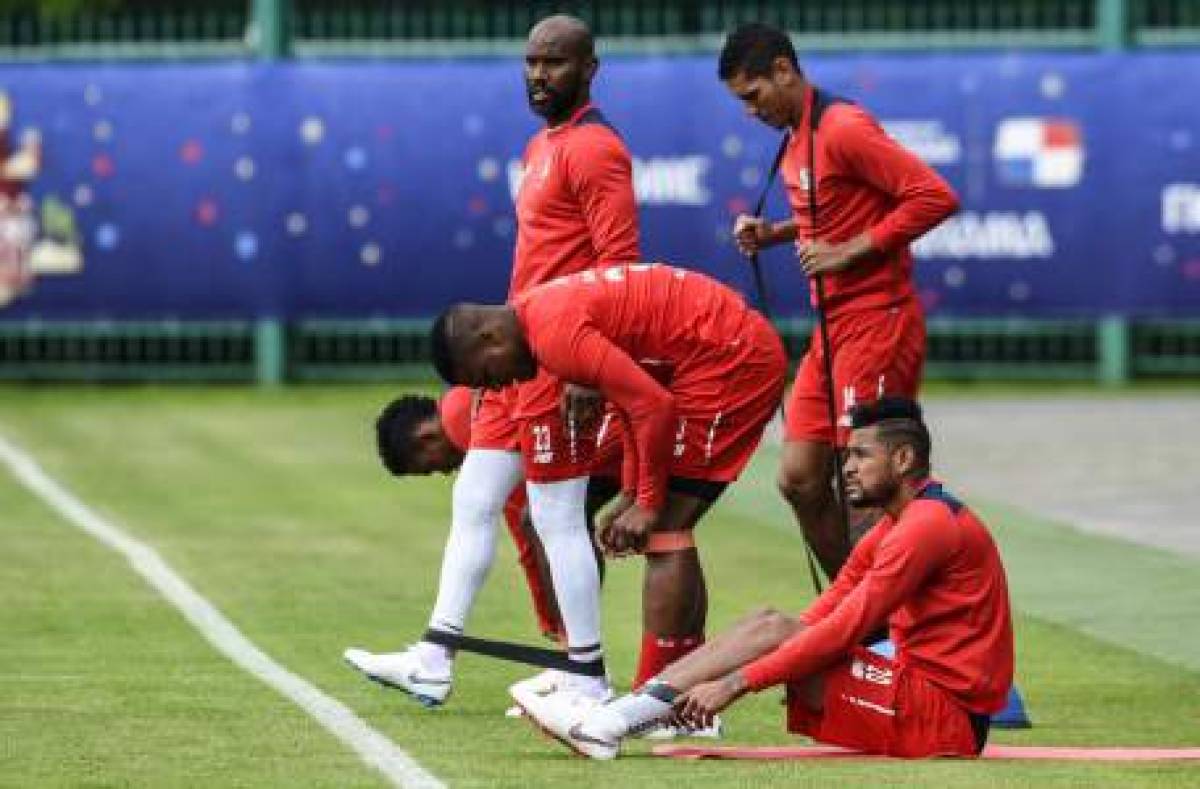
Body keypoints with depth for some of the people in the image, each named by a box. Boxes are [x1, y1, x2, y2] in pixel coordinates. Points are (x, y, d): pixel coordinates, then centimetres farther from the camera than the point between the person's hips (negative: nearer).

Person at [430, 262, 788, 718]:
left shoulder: (554, 332, -18)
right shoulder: (547, 308, 13)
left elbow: (654, 406, -21)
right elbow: (634, 395, 20)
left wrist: (647, 504, -11)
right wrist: (630, 497, 16)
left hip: (729, 358, -10)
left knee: (663, 532, -10)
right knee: (668, 531, 14)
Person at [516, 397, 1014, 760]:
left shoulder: (929, 524, -14)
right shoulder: (895, 526, 19)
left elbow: (844, 630, -20)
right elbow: (824, 616, 12)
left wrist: (736, 681, -20)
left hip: (945, 718, -9)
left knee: (773, 632, -15)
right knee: (771, 626, 2)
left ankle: (610, 726, -20)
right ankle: (609, 720, -9)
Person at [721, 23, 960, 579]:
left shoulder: (843, 129, -16)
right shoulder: (796, 140, 13)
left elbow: (936, 197, -21)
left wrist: (850, 251, -20)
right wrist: (773, 234, 10)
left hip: (877, 321, -10)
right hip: (834, 328, 10)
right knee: (799, 480, 8)